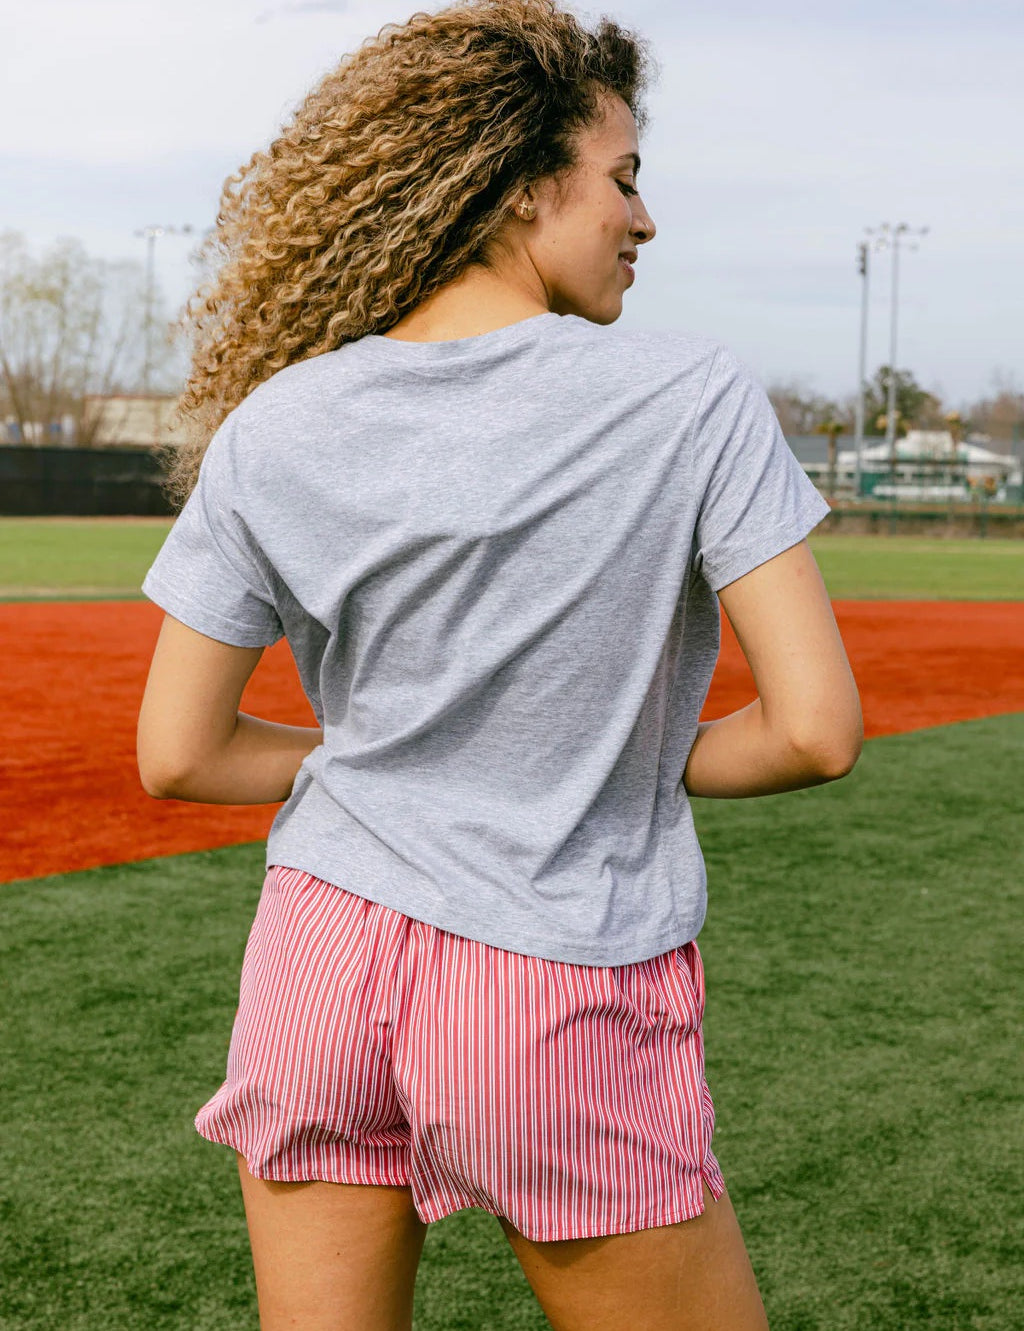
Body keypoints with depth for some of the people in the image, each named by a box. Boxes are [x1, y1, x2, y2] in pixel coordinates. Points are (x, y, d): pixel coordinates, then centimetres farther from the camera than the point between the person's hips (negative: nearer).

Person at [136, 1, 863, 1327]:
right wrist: (643, 762, 6)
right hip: (565, 1015, -3)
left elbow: (177, 755, 2)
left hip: (320, 962, 4)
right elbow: (817, 729, -13)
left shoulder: (270, 433, -1)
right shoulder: (694, 400, -10)